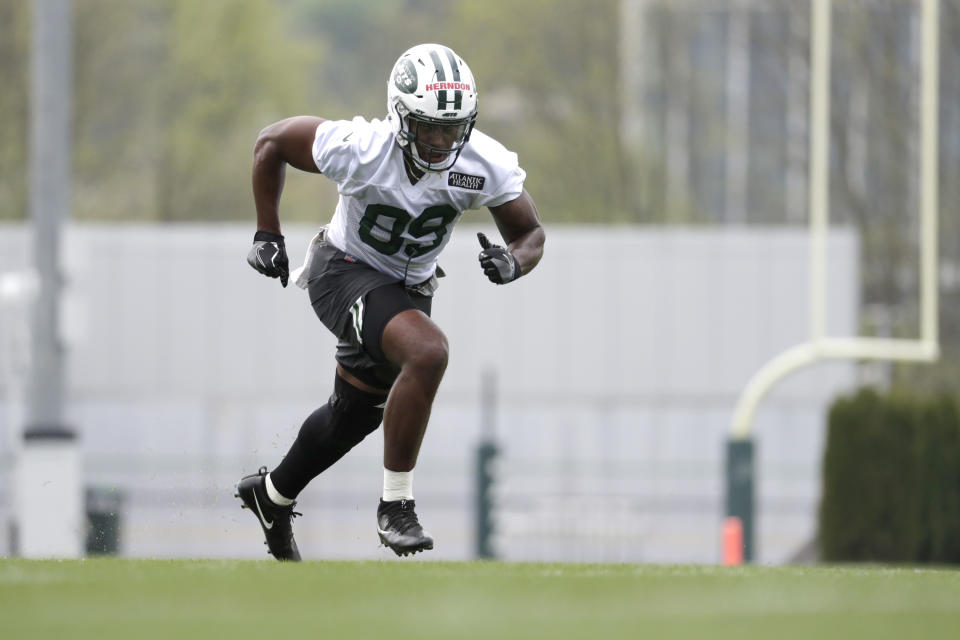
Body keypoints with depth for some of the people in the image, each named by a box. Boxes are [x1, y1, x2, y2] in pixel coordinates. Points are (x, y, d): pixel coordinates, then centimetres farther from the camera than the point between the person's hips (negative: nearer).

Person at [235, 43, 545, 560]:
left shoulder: (486, 165, -22)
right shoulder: (360, 149, -30)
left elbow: (530, 233, -8)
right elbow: (271, 143, -13)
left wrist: (513, 261, -31)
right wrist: (267, 235, -11)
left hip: (408, 287, 6)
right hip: (344, 272, -6)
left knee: (357, 412, 23)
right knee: (428, 353, -32)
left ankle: (272, 494, 50)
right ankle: (395, 506, -21)